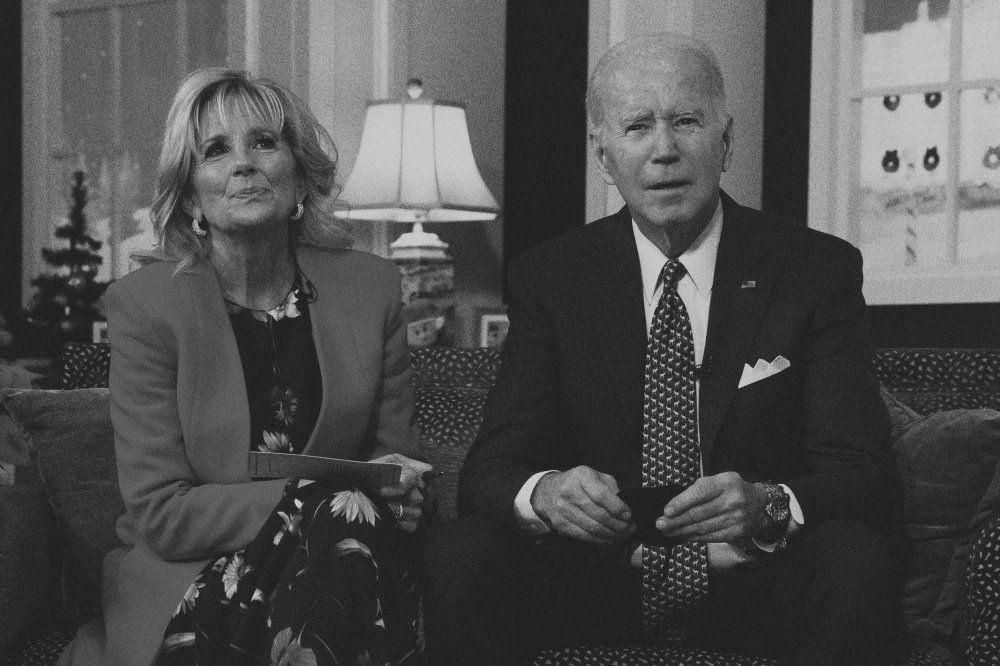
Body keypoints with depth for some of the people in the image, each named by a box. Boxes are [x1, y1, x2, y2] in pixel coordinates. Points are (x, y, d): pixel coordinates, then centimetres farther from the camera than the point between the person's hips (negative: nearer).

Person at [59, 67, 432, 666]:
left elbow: (400, 461, 11)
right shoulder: (146, 304, -4)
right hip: (184, 583, -2)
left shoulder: (371, 287, 5)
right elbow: (161, 515, -8)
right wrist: (316, 498, -19)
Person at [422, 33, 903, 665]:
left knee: (851, 559, -31)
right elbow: (493, 466, -3)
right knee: (457, 557, -26)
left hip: (753, 586, 0)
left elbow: (867, 477, -8)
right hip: (594, 583, 1)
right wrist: (544, 493, -28)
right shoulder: (550, 277, 3)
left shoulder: (818, 269, -1)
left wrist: (767, 505, -31)